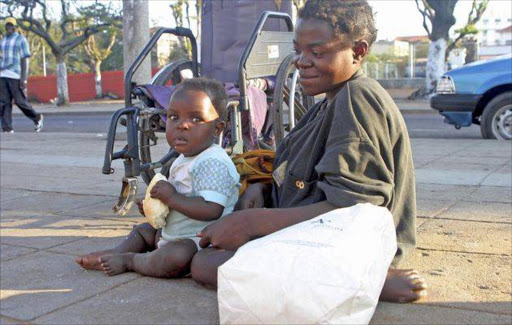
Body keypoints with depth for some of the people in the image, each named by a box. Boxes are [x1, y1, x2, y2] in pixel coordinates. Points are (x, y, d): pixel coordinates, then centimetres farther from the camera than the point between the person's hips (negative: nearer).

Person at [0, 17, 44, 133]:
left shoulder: (21, 40, 0)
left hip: (16, 75, -5)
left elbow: (25, 60, -6)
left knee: (20, 101, -5)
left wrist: (24, 78, -14)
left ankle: (37, 118, 17)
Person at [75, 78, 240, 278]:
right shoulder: (184, 160, 11)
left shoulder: (213, 163, -22)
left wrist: (171, 197, -25)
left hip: (198, 238, -10)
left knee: (175, 257, -36)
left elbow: (212, 210, -31)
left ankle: (128, 260, -13)